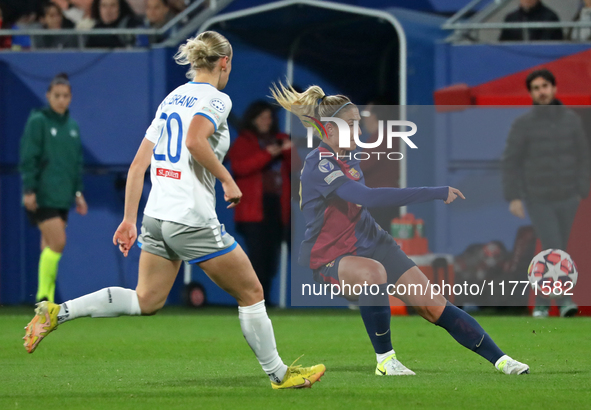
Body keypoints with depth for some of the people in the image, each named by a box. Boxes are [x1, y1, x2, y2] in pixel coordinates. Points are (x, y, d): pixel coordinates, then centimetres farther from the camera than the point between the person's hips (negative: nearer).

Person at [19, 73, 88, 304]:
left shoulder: (72, 126, 13)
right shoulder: (38, 122, -6)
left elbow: (76, 161, 18)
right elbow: (28, 158, -10)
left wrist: (78, 192, 14)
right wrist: (29, 190, -16)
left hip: (62, 196, 6)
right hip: (42, 196, -6)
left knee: (50, 247, 6)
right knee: (58, 242, -14)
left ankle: (47, 301, 9)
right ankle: (43, 295, -5)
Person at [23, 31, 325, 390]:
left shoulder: (171, 99, 16)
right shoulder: (216, 99, -6)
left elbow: (138, 165, 13)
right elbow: (194, 141, -27)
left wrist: (129, 220, 15)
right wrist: (228, 180, -15)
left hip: (156, 216, 7)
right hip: (193, 221, -7)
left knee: (146, 301, 13)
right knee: (251, 293, 7)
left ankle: (57, 312, 1)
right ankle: (279, 374, 15)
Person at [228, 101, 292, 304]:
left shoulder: (279, 141, 19)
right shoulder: (243, 143, 7)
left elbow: (294, 170, 13)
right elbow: (239, 167, -11)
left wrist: (290, 152, -6)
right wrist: (267, 154, -19)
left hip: (276, 206, 5)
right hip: (254, 209, -5)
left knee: (271, 257, 1)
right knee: (257, 255, -14)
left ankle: (264, 299, 7)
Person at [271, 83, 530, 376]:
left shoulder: (349, 155, 6)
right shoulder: (318, 165, -23)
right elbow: (369, 197, -35)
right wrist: (435, 193, -35)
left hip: (371, 242, 7)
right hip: (329, 258, -7)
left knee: (433, 305, -7)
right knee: (373, 272, -40)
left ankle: (499, 359, -6)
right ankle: (384, 359, -24)